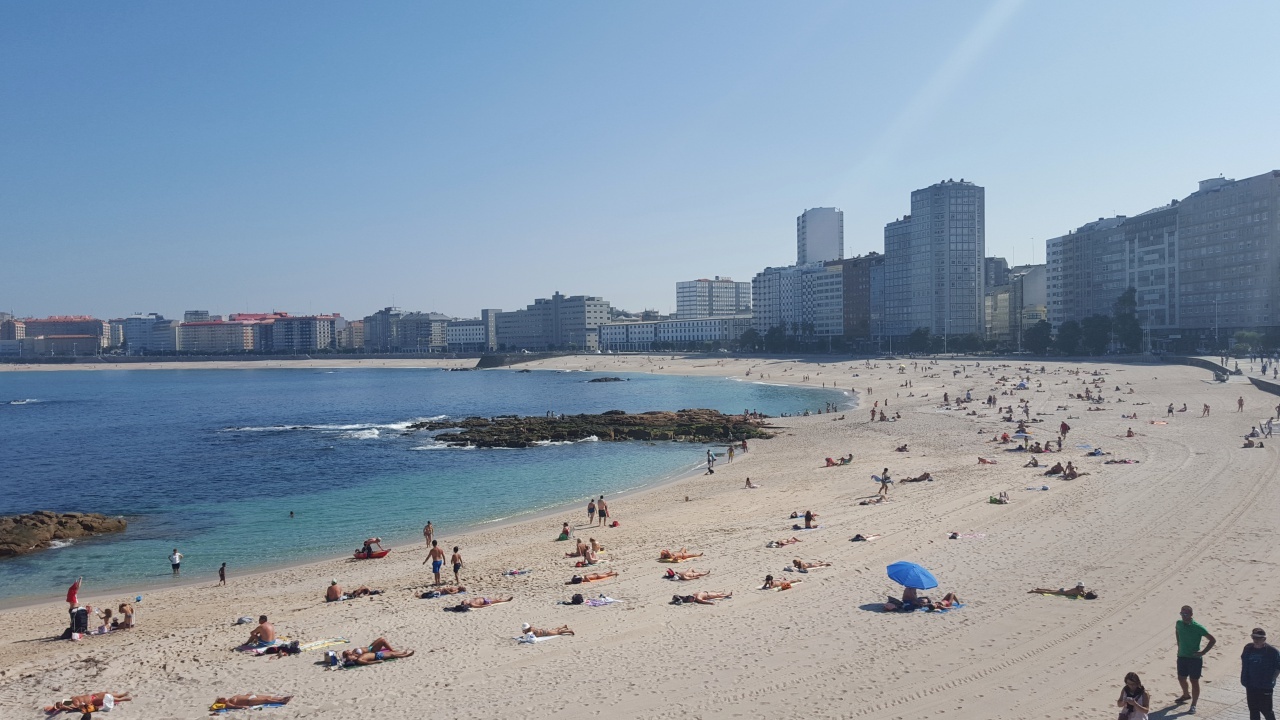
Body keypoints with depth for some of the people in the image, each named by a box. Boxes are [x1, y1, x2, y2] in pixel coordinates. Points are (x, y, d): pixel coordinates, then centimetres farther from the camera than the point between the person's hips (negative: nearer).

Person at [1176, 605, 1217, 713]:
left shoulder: (1198, 627, -18)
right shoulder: (1179, 624, -3)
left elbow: (1212, 640, -13)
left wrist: (1203, 652, -14)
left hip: (1195, 658, -5)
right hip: (1182, 656, 5)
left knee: (1194, 681, 2)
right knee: (1181, 678, 17)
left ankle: (1193, 705, 13)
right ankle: (1186, 695, 44)